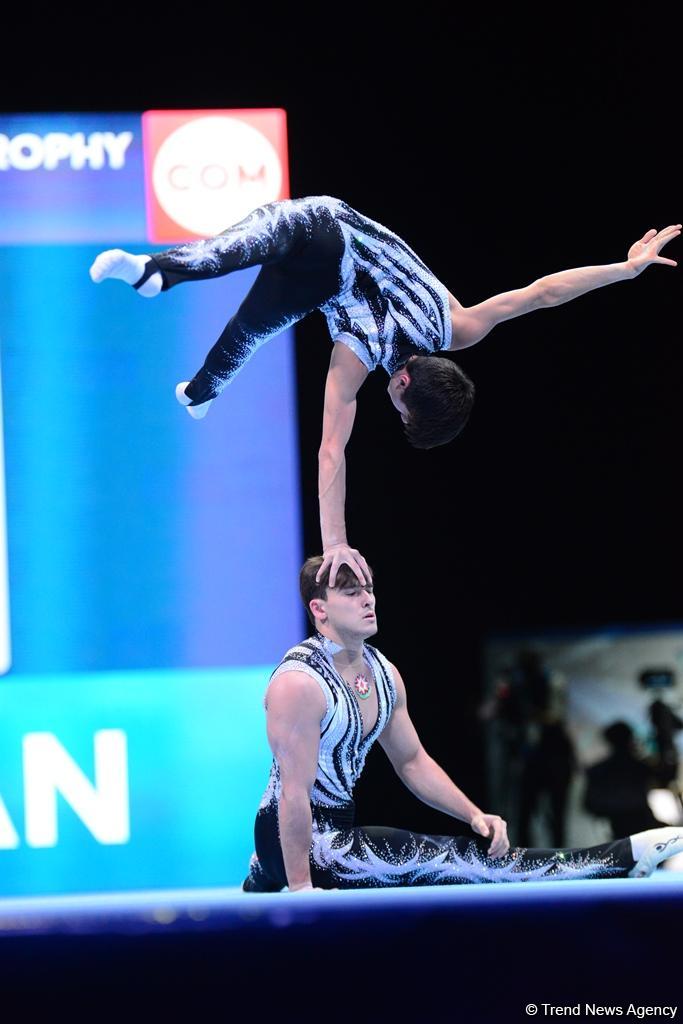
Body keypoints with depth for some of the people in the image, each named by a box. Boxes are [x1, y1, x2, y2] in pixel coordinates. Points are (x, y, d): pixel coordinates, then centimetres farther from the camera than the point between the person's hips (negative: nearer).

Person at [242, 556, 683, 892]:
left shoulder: (383, 673, 8)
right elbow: (295, 791, -23)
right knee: (446, 860, -17)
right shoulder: (299, 683, -20)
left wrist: (475, 815, 3)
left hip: (336, 829, 10)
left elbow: (412, 762, 16)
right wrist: (300, 888, -26)